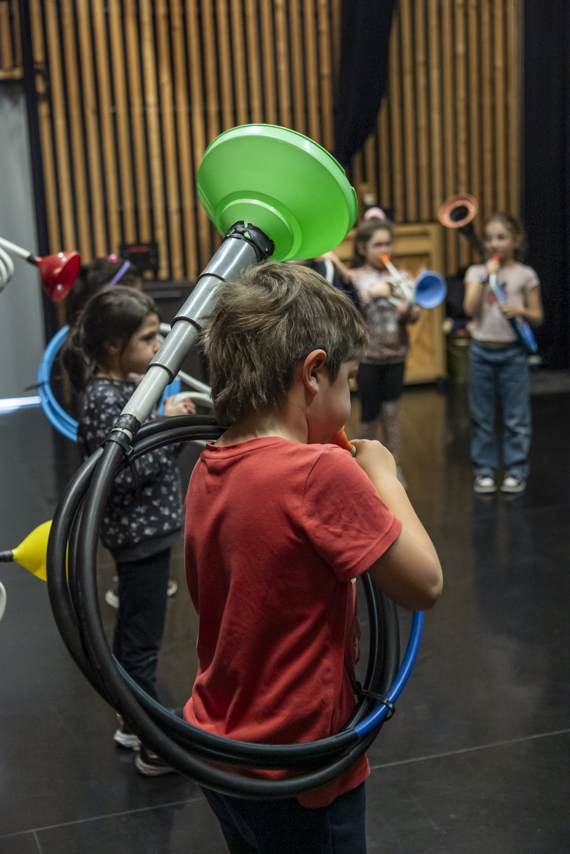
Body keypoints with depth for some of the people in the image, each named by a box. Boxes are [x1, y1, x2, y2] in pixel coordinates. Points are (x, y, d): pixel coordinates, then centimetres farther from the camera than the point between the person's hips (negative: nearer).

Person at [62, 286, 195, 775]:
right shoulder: (104, 398, -21)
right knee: (142, 642, 0)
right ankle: (156, 748, 10)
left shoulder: (129, 385, 7)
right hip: (139, 533, -10)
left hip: (146, 530, 10)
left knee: (131, 632, 20)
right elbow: (121, 474, -26)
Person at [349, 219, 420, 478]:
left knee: (391, 414, 5)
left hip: (395, 354, 2)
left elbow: (415, 315, 4)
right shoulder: (354, 278, -2)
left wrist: (407, 310, -17)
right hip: (367, 356, -2)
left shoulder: (401, 276, 7)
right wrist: (371, 294, -21)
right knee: (370, 414, 6)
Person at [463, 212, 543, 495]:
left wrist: (520, 310, -17)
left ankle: (516, 471, 13)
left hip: (512, 352, -1)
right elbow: (471, 309, -8)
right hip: (481, 350, 2)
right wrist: (486, 276, -13)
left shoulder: (525, 274, 1)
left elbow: (537, 317, 3)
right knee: (481, 416, 6)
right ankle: (484, 471, 16)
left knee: (516, 417, 2)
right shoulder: (476, 272, 5)